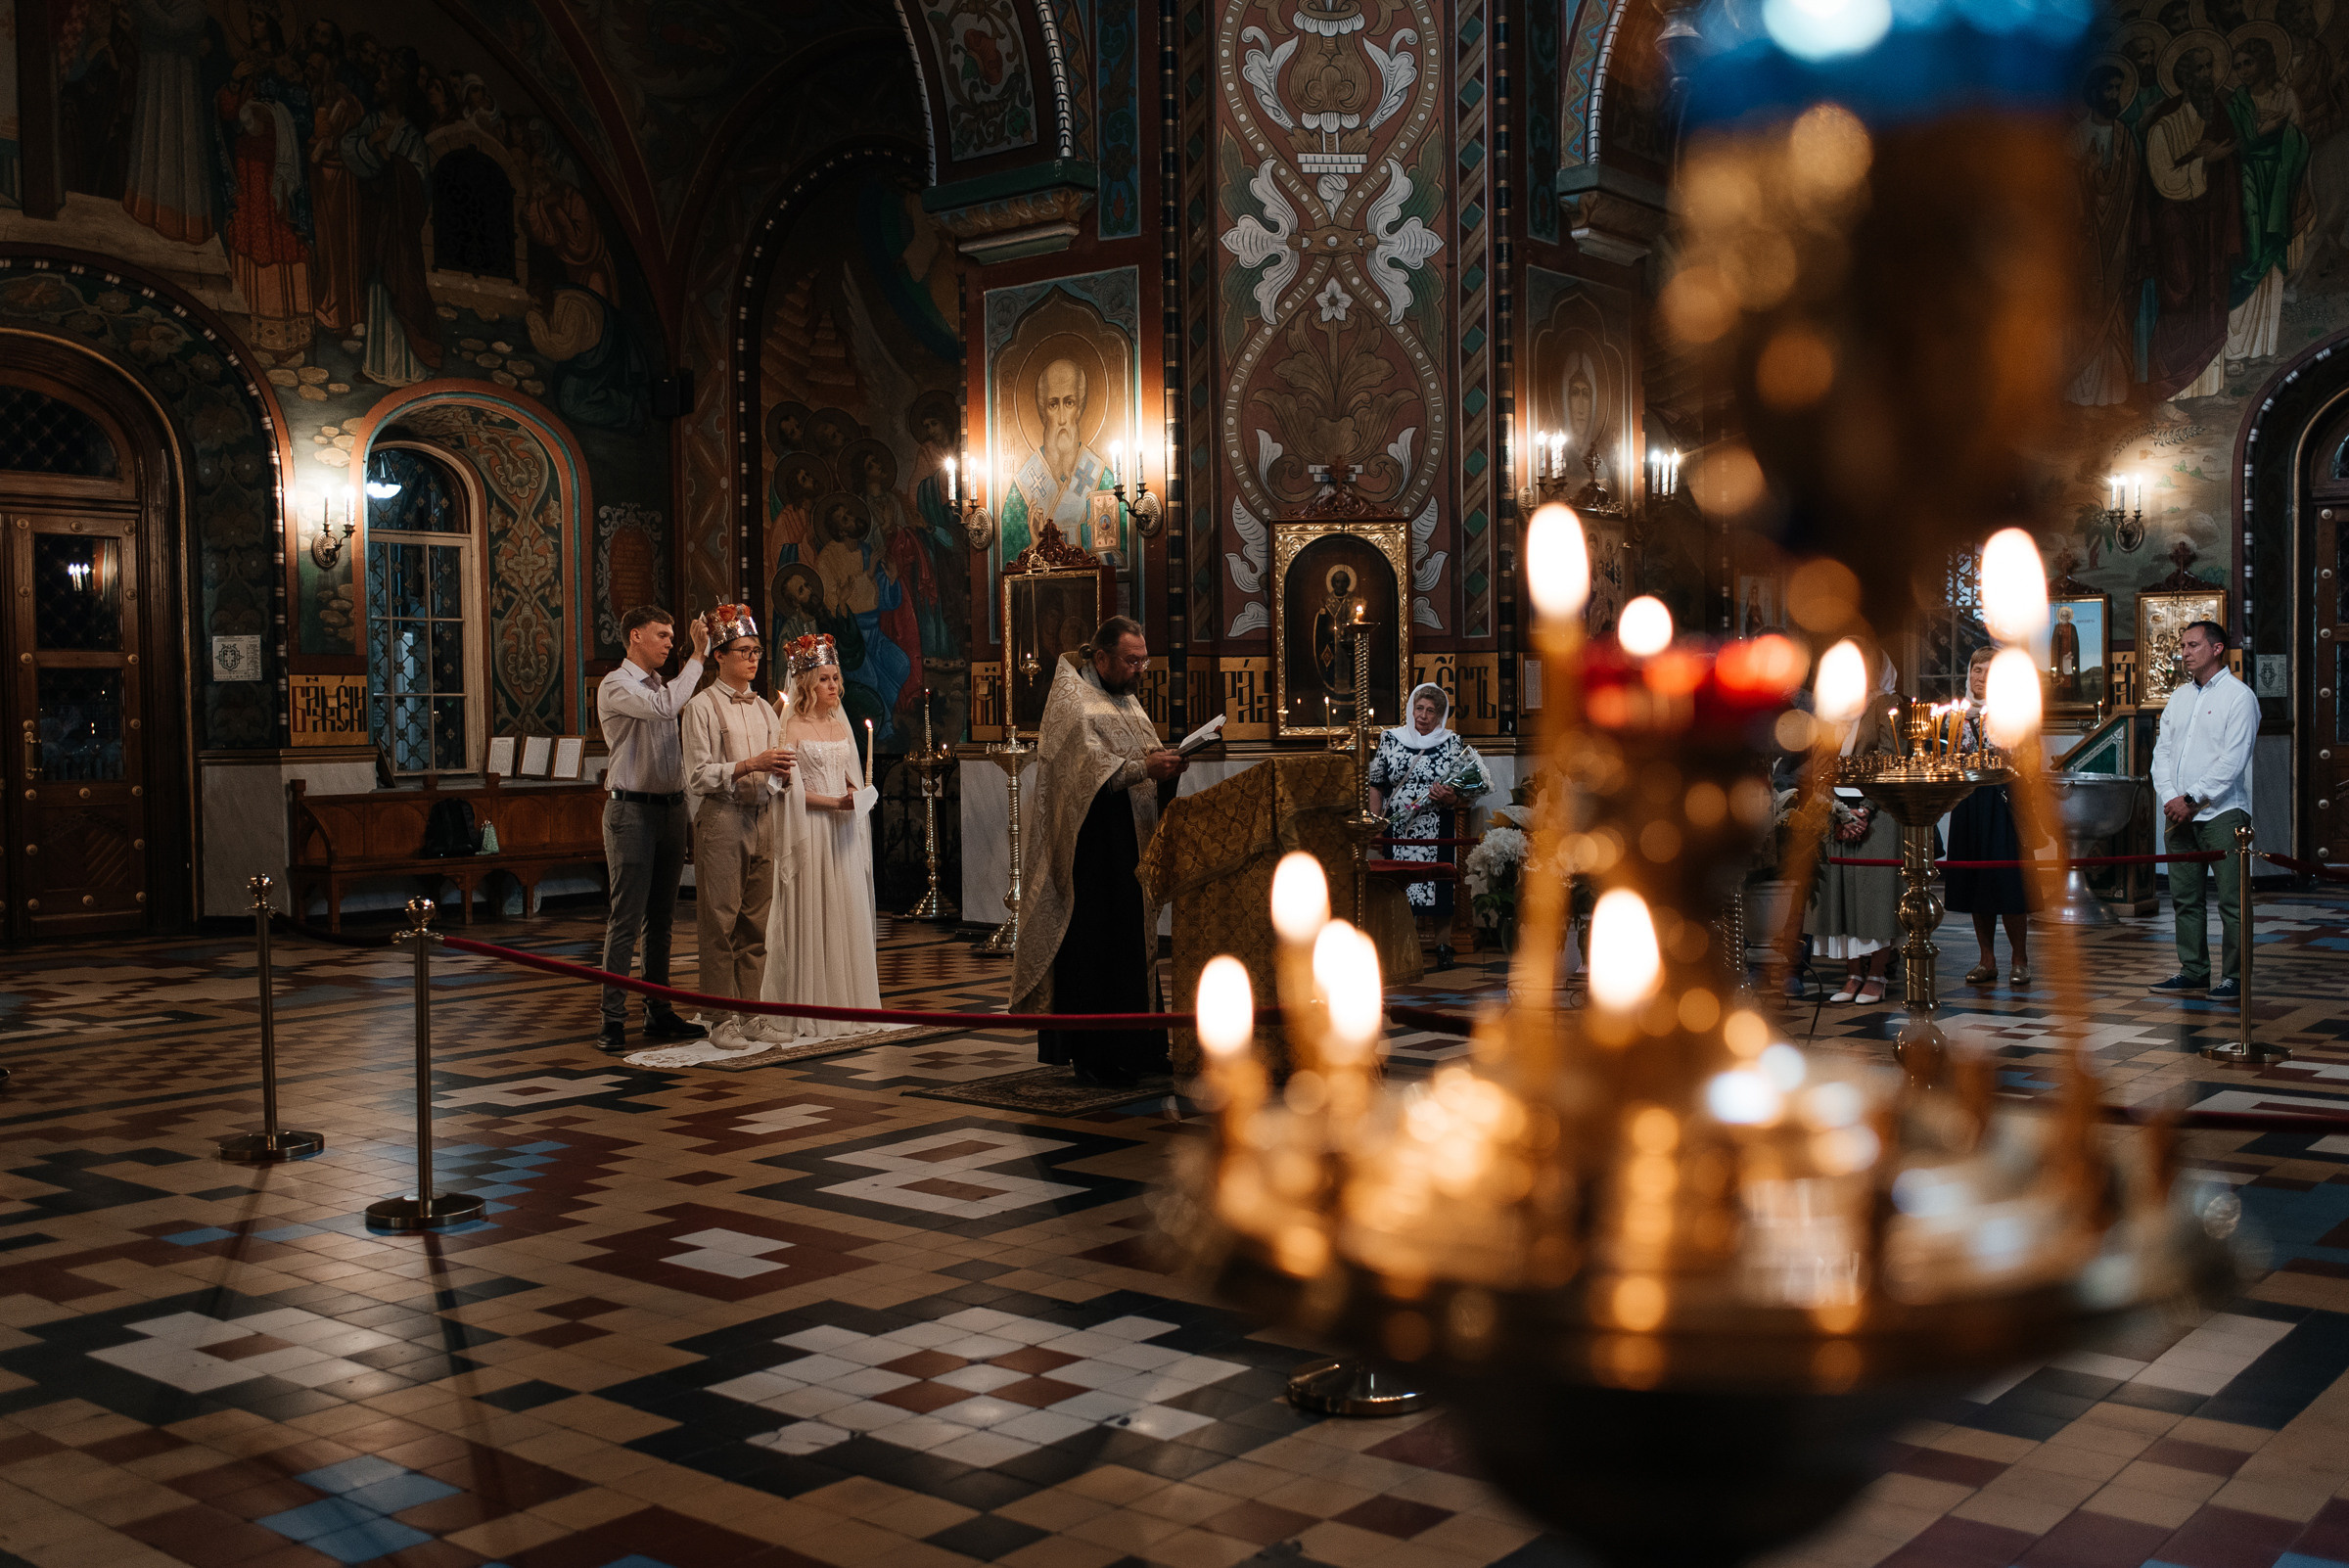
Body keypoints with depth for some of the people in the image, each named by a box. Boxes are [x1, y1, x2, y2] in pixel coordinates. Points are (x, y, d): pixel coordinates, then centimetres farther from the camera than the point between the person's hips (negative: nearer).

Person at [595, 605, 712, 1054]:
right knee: (626, 921, -7)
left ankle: (659, 1013, 19)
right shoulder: (616, 686, -7)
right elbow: (664, 708, -23)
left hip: (671, 809, 8)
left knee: (661, 919, 12)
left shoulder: (664, 685, 17)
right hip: (633, 810, -8)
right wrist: (697, 656, -19)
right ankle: (614, 1020, -4)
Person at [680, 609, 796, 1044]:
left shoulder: (764, 708, 15)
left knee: (757, 920, 7)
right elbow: (697, 778, -10)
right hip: (722, 818, -6)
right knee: (720, 919, -2)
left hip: (763, 818, 6)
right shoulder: (703, 706, -4)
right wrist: (750, 765, -19)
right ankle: (722, 1019, 3)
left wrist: (781, 774, -5)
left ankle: (752, 1012, 13)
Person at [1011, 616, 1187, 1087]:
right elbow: (1087, 764, -20)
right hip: (1095, 846, -9)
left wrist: (1167, 764, -4)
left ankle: (1137, 1049, 15)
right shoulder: (1072, 697, -9)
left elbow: (1146, 754, 17)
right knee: (1096, 946, -7)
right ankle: (1095, 1057, -3)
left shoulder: (1126, 698, 18)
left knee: (1136, 943, 9)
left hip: (1132, 843, 9)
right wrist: (1143, 767, -29)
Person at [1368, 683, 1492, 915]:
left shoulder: (1453, 744, 7)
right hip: (1395, 834, 1)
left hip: (1436, 836, -1)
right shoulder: (1390, 739, 9)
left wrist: (1449, 799, -12)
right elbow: (1376, 786, 13)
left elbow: (1466, 798, 9)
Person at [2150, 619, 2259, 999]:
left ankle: (2235, 977, -1)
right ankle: (2193, 970, 16)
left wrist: (2192, 799, -13)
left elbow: (2232, 761, -11)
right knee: (2184, 897, 8)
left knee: (2231, 900, -5)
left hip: (2222, 813, -6)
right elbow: (2162, 751, 12)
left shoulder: (2238, 696, -3)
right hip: (2179, 813, 7)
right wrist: (2170, 798, -4)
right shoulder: (2178, 698, 18)